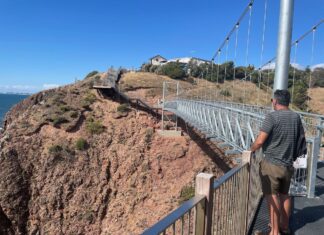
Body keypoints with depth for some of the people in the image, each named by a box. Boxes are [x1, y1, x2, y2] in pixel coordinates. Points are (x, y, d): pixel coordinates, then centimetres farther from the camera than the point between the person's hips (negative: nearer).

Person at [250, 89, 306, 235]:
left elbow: (260, 141, -19)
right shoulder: (296, 117, 2)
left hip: (271, 163, -6)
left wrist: (252, 149, 0)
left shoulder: (272, 116, -16)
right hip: (288, 164, 6)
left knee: (272, 196, 4)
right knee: (284, 195, 20)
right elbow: (302, 139, 13)